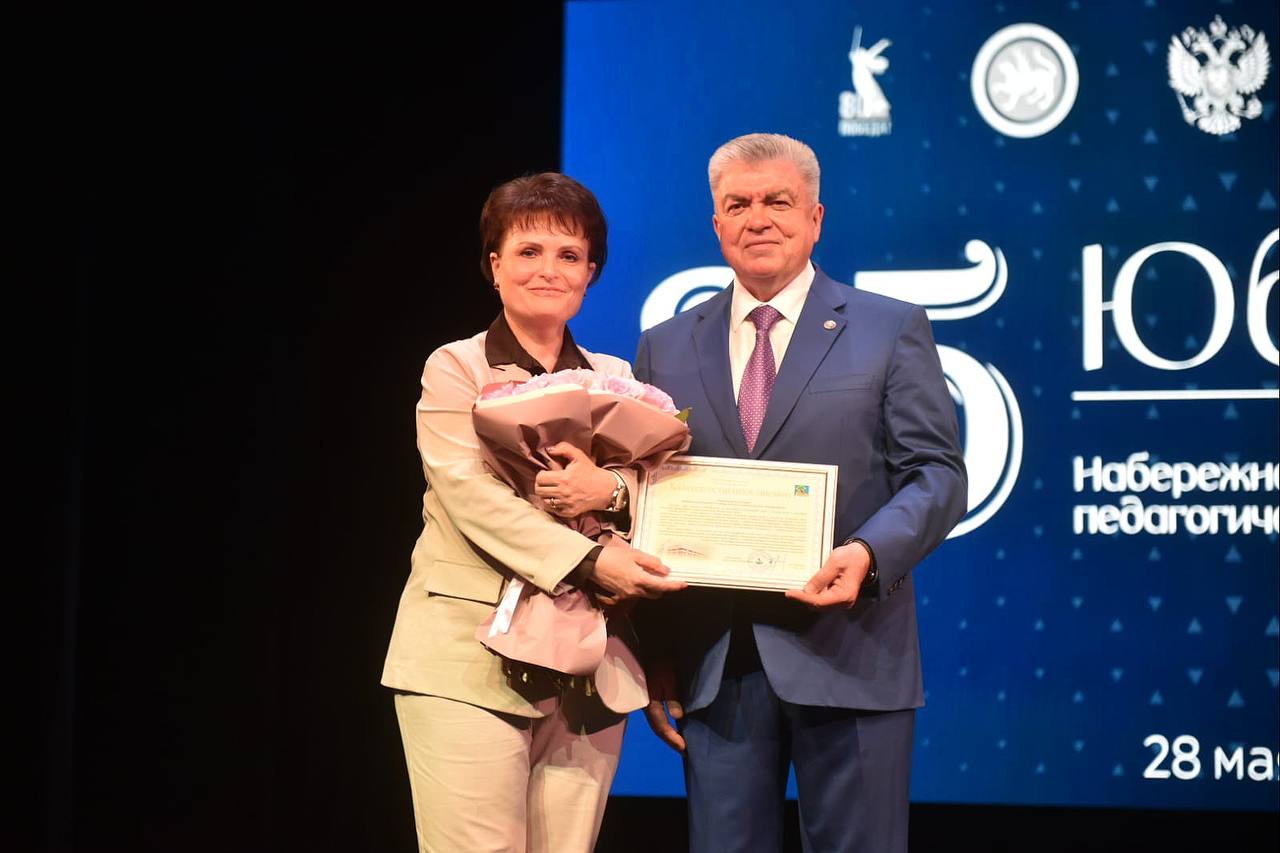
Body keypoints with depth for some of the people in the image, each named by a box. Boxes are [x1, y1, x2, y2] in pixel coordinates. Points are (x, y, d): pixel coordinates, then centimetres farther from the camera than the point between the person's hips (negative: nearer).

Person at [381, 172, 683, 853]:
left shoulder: (615, 380, 16)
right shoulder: (456, 369, 4)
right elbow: (470, 494, -10)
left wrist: (614, 491, -17)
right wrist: (589, 562, -21)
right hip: (470, 661, -3)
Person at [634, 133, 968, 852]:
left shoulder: (893, 330, 5)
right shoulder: (666, 348, 13)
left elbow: (938, 473, -1)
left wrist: (869, 552, -21)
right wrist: (652, 659, 5)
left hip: (847, 656, -2)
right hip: (711, 664, 2)